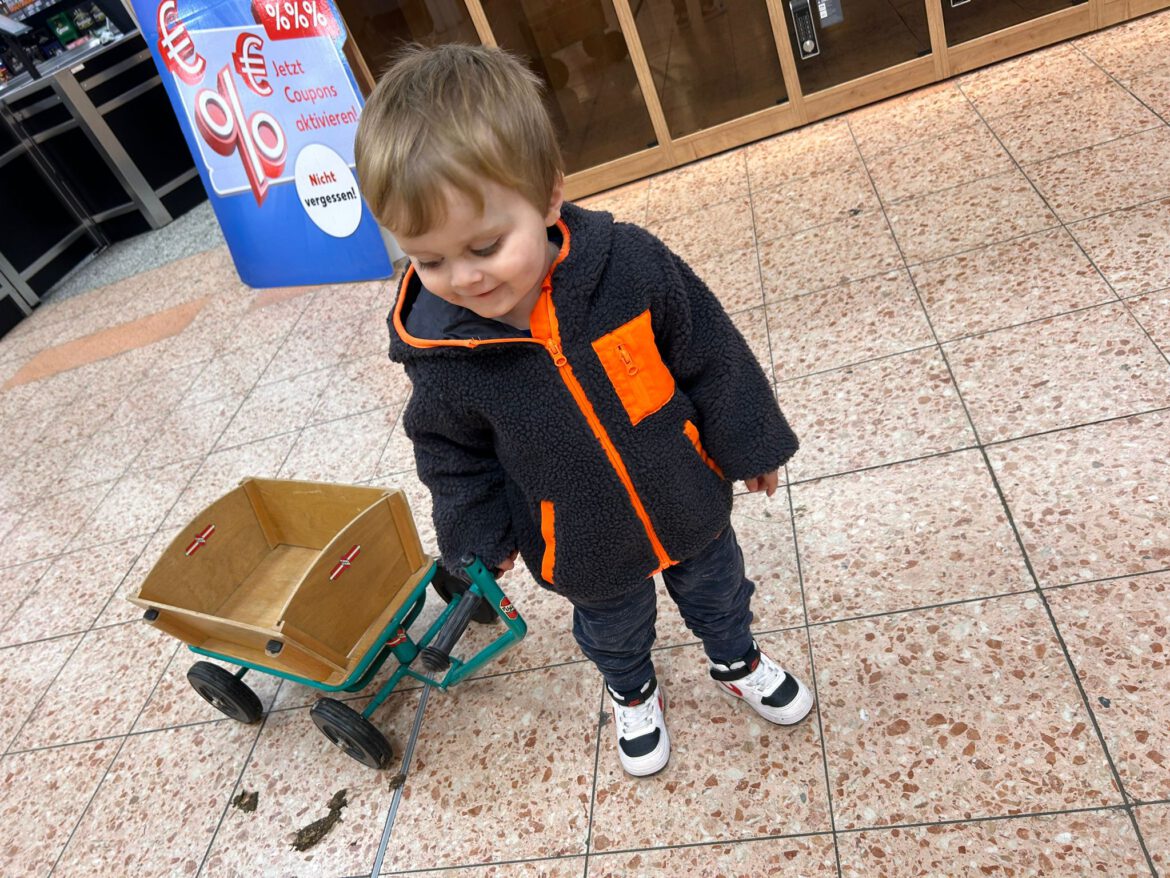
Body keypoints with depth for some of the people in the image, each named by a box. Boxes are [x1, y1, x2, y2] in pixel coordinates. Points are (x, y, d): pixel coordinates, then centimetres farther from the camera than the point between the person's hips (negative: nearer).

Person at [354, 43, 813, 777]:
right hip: (585, 550, 0)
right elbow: (451, 454, -6)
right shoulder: (441, 352, -26)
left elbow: (713, 358, -13)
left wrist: (749, 444, -3)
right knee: (614, 629, 28)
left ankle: (737, 661, 62)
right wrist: (481, 533, 0)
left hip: (689, 505, 1)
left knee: (717, 589, 29)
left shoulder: (631, 264, -28)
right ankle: (634, 692, 63)